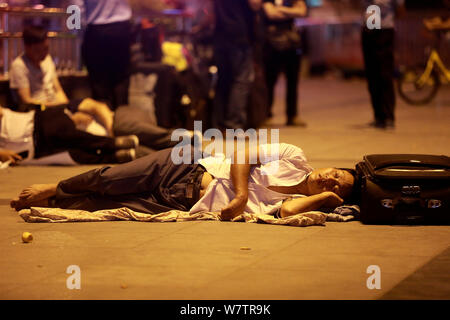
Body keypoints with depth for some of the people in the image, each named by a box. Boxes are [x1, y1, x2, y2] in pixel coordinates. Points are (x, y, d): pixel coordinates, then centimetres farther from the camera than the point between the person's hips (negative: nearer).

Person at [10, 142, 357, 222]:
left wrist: (322, 198, -25)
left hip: (189, 206, 0)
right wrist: (241, 193, -18)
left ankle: (45, 200, 8)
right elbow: (244, 153, -5)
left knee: (115, 206, -9)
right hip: (187, 168, 0)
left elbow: (286, 210, -23)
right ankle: (51, 189, 19)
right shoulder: (294, 158, -1)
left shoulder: (297, 201, -1)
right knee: (108, 181, -6)